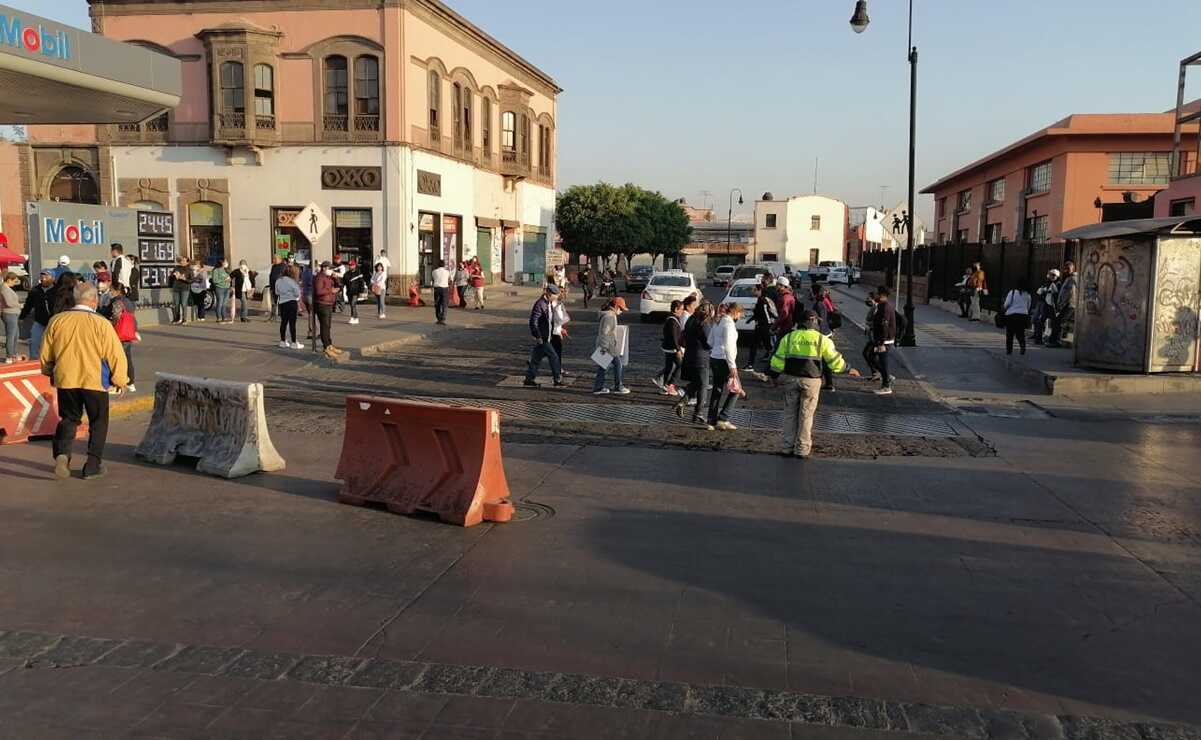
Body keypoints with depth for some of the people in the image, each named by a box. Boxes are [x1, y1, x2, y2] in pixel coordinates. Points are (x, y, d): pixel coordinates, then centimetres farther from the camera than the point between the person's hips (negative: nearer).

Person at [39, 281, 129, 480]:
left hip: (65, 380, 3)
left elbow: (46, 354, 9)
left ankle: (62, 453, -5)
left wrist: (50, 372, 27)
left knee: (69, 419, 18)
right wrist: (120, 379, 5)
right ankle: (93, 466, 12)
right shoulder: (101, 324, -12)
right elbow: (116, 354, -9)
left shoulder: (57, 321, -1)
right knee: (98, 423, 11)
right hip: (94, 381, -3)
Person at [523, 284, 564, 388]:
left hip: (546, 337, 9)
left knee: (537, 358, 13)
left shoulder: (549, 304, 9)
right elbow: (533, 322, -22)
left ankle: (529, 380, 20)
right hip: (541, 337, -9)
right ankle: (558, 380, 1)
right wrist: (538, 337, -22)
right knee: (553, 356, -6)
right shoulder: (539, 305, -19)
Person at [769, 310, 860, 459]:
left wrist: (774, 375, 14)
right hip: (811, 380, -2)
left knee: (790, 414, 11)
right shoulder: (822, 339, 0)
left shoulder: (788, 337, 5)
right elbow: (834, 359, 3)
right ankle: (802, 449, 8)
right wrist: (848, 369, 17)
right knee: (806, 415, 5)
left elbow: (778, 359, 4)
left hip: (791, 379, 2)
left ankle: (788, 447, 12)